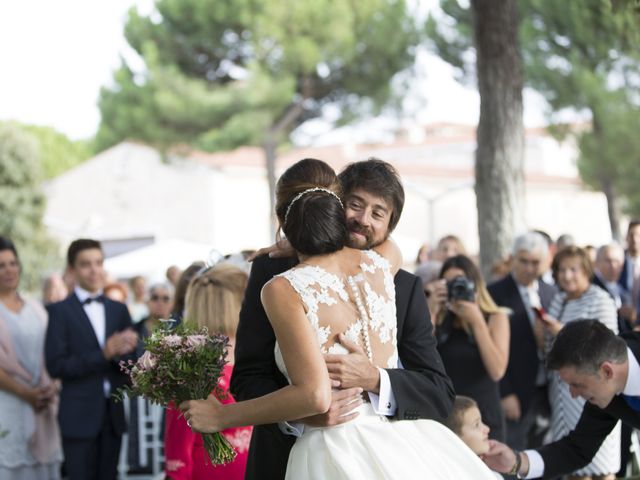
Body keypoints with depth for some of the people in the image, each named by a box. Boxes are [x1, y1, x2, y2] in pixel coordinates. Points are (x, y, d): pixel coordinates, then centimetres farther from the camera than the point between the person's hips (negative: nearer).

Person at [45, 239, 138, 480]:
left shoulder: (119, 309, 11)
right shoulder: (60, 311, -2)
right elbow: (56, 366, -11)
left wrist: (125, 351, -14)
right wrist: (104, 354, -18)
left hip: (114, 413, 4)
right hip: (79, 416, -4)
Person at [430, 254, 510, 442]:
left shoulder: (495, 318, 3)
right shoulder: (440, 321, 6)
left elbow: (497, 371, -11)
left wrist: (477, 321, -12)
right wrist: (430, 316, -8)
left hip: (484, 420, -1)